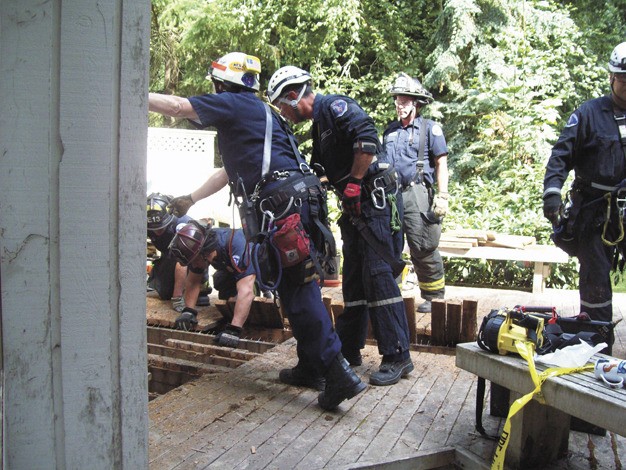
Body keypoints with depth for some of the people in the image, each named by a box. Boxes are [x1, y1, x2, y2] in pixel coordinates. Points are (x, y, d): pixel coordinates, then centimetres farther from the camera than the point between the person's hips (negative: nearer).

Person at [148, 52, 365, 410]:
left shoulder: (234, 103, 3)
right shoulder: (255, 112, 31)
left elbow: (177, 106, 3)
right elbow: (229, 172, 37)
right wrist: (191, 199, 41)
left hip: (281, 202, -9)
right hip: (295, 201, 10)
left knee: (299, 290, -9)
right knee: (298, 289, 13)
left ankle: (339, 373, -9)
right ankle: (311, 366, 22)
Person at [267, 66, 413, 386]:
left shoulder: (335, 106, -8)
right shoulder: (318, 125, 22)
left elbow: (367, 136, -24)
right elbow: (313, 173, 27)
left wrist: (354, 183, -21)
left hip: (376, 197, -10)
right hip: (355, 205, 10)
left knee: (378, 274, -11)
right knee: (353, 278, 12)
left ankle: (397, 356, -4)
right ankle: (348, 349, 22)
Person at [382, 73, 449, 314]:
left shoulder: (430, 128, 4)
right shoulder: (390, 131, 20)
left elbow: (441, 163, -1)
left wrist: (442, 196, -10)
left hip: (416, 195, -5)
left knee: (423, 250, -5)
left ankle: (434, 298, 7)